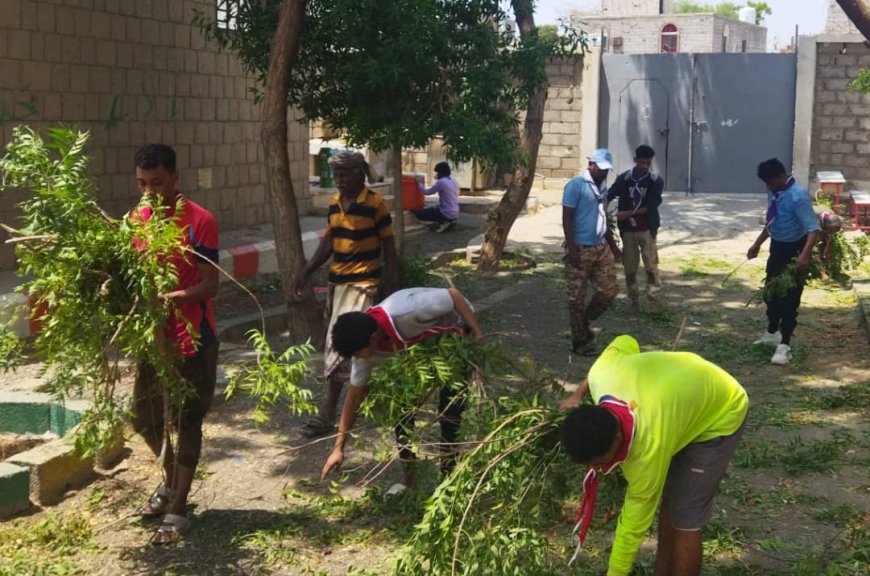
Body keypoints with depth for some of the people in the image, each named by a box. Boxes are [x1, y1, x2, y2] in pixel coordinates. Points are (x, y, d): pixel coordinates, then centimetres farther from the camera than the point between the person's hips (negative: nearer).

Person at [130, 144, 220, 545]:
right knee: (144, 417, 14)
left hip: (192, 338, -6)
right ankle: (171, 482, 39)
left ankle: (177, 509, 15)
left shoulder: (199, 221, -13)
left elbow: (209, 286, -14)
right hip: (152, 335, 6)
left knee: (187, 422, 3)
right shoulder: (136, 219, 5)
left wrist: (174, 297, -33)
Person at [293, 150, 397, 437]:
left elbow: (388, 247, -6)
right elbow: (328, 243, 12)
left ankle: (327, 414, -7)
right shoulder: (334, 203, 8)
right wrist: (306, 271, 1)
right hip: (336, 281, 7)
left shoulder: (376, 204, -10)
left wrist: (390, 288, -8)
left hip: (361, 283, -7)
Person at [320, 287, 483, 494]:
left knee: (449, 412, -13)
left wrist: (478, 336, -30)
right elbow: (355, 395, -11)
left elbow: (454, 294, -29)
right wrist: (338, 447, -9)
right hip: (420, 342, 6)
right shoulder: (366, 341, -21)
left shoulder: (408, 313, -43)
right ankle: (410, 481, 10)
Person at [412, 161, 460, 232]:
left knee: (418, 214, 0)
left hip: (447, 214, -8)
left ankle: (443, 222, -5)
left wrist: (419, 183, 10)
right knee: (432, 209, 34)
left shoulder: (441, 182, -16)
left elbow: (427, 192, -7)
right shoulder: (454, 180, 7)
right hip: (455, 213, 8)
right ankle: (448, 221, 11)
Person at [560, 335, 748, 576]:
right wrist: (579, 393, -2)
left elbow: (634, 526, -27)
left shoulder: (648, 447, -40)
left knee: (684, 518, -6)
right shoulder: (600, 376, -28)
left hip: (720, 413, -7)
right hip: (688, 388, 7)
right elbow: (625, 343, -4)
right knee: (668, 499, 15)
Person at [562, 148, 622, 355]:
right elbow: (567, 218, -14)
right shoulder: (576, 185, -10)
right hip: (580, 249, -8)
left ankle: (584, 324, 24)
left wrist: (613, 246, 22)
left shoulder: (603, 188, 14)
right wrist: (571, 249, -20)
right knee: (577, 297, 0)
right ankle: (579, 341, 9)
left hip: (600, 248, 8)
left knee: (609, 290, 5)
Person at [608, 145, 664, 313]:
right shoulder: (624, 178, 2)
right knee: (629, 268, 6)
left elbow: (651, 207, -10)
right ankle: (634, 301, 15)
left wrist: (628, 213, -15)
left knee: (651, 266, -4)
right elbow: (609, 197, -3)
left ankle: (653, 301, 0)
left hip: (647, 229, -2)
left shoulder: (656, 181, -3)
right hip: (627, 230, 2)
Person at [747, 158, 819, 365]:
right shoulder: (773, 193, 0)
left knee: (789, 298, -2)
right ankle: (772, 334, 39)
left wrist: (805, 255, -41)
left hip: (794, 250, -8)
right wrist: (757, 244, 20)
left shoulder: (798, 196, -25)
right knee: (771, 293, 19)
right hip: (777, 247, 8)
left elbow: (813, 229, -29)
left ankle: (784, 346, 6)